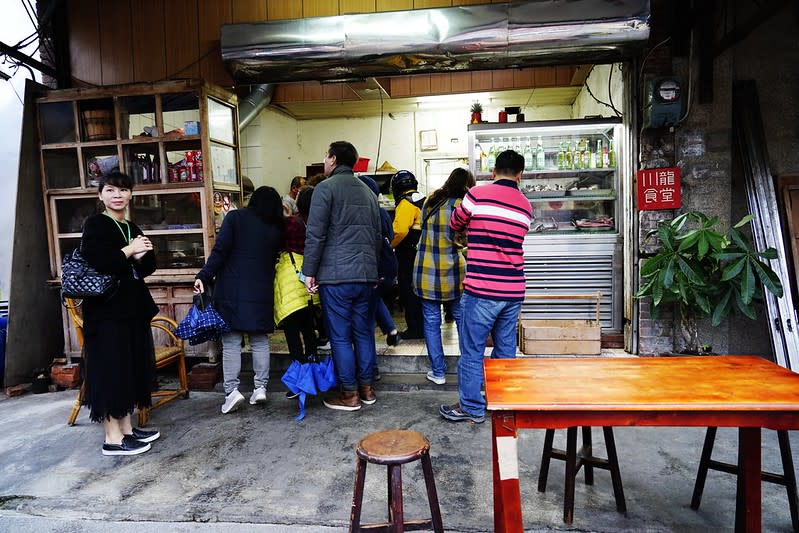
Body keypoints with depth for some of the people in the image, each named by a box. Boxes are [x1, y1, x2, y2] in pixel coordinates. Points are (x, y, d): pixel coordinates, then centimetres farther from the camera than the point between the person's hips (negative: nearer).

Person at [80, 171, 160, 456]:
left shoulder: (133, 228, 14)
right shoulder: (95, 224, -6)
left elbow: (148, 268, 11)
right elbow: (98, 262, -22)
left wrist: (140, 255, -9)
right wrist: (129, 251, -9)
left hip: (134, 306, 8)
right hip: (107, 308, -8)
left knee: (131, 367, 12)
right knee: (111, 369, -2)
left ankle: (126, 428, 24)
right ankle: (112, 438, 7)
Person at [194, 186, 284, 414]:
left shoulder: (235, 217, 0)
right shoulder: (277, 228, 9)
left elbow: (220, 251, -8)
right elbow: (275, 259, 8)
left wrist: (204, 277, -8)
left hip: (232, 290, -2)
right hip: (262, 292, 2)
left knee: (231, 341, 2)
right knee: (260, 341, 10)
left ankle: (232, 390, -3)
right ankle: (260, 387, 11)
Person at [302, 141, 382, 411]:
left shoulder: (326, 187, -4)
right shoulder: (367, 191, 16)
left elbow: (315, 234, -11)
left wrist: (309, 272, -5)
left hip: (336, 275, -6)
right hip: (366, 275, 6)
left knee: (340, 336, 3)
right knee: (364, 332, 13)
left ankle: (350, 394, 10)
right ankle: (367, 388, 22)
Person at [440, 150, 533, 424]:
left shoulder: (477, 194, -6)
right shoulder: (526, 206, 9)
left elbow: (455, 224, 10)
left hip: (482, 290, -5)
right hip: (513, 290, 5)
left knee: (472, 351, 6)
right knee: (506, 349, 16)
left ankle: (471, 407, 16)